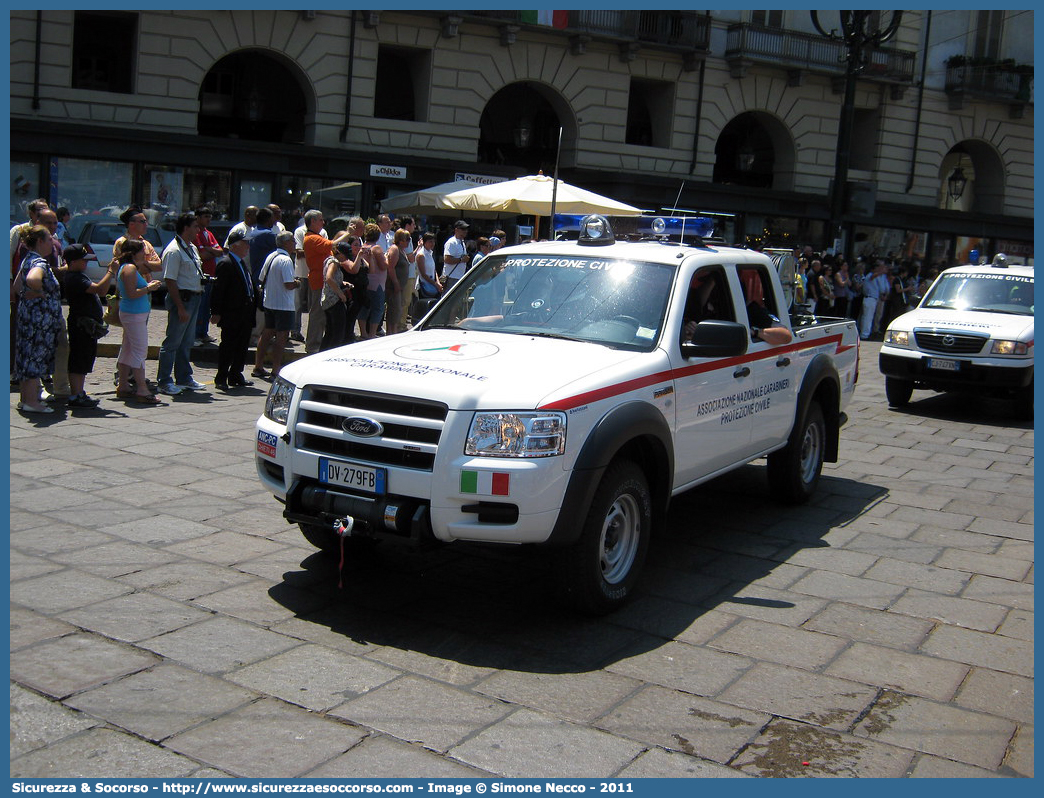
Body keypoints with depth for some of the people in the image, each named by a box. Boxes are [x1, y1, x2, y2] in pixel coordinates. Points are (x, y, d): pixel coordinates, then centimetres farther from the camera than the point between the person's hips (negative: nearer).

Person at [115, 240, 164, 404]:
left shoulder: (127, 267, 16)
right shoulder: (130, 268, -15)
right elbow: (132, 294, -22)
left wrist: (149, 284, 13)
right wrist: (149, 288, -14)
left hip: (131, 314, 11)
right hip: (134, 315, -11)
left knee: (127, 350, 13)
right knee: (140, 351, -10)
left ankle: (123, 387, 20)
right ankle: (143, 391, -11)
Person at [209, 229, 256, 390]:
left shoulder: (243, 262, 16)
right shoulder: (225, 264, -12)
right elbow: (218, 290, -15)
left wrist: (252, 305, 16)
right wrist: (216, 313, -18)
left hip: (244, 313, 9)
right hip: (231, 314, -9)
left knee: (242, 346, 12)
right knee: (228, 345, -3)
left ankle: (236, 375, 23)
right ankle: (221, 378, 4)